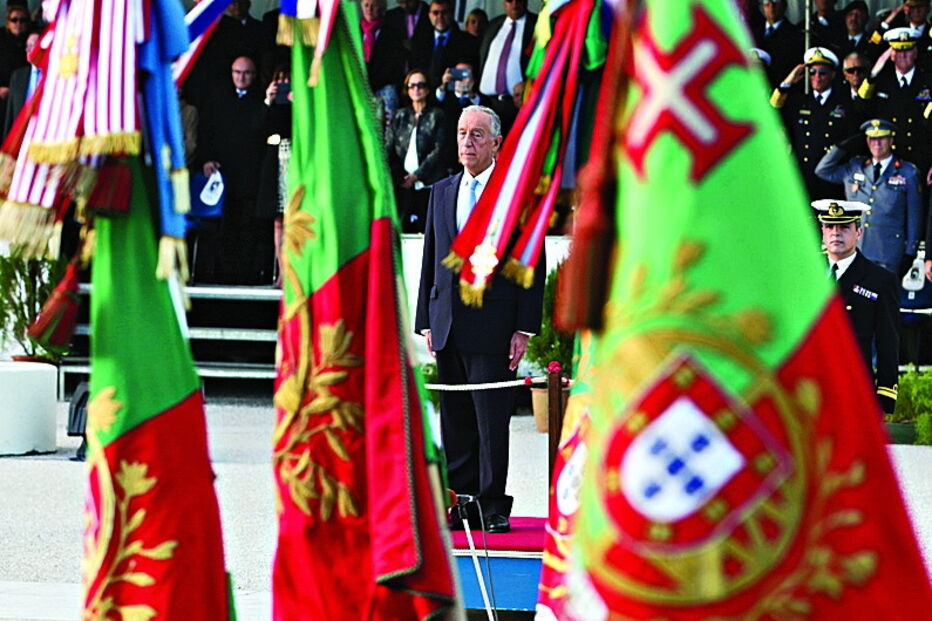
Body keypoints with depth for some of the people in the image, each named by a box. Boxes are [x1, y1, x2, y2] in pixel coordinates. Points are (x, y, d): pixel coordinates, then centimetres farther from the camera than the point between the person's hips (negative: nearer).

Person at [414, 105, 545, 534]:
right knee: (455, 424, 7)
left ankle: (493, 508, 2)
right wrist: (426, 321, 11)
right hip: (448, 326, 5)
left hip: (492, 326, -5)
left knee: (492, 422, -4)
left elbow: (533, 264, -4)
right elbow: (431, 259, 17)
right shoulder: (442, 192, 16)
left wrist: (525, 328, -9)